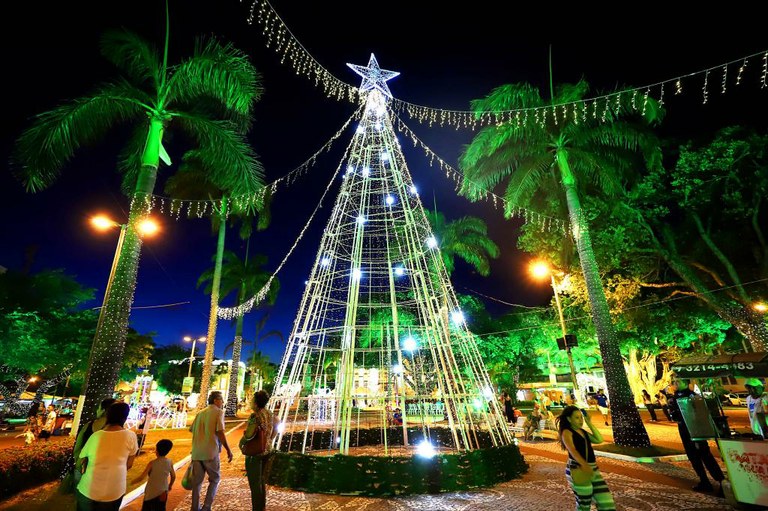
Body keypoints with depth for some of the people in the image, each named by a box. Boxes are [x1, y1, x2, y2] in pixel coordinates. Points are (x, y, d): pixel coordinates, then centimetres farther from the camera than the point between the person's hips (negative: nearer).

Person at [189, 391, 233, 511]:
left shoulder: (200, 412, 12)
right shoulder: (219, 412, -6)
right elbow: (220, 432, -14)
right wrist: (228, 450, -7)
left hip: (196, 452, 5)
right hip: (210, 451, -5)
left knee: (197, 481, 16)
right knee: (215, 479, 11)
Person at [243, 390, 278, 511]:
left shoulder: (255, 415, -22)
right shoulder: (270, 414, 3)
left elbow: (249, 433, -28)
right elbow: (275, 428, 17)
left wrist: (241, 441, -8)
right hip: (266, 451, 8)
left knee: (254, 482, 6)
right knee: (262, 481, 21)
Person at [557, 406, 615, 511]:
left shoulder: (583, 431, 17)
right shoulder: (567, 432, -9)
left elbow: (599, 439, 8)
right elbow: (572, 450, -23)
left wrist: (589, 423, 8)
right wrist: (584, 464, -37)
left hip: (593, 469, 8)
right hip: (578, 470, -8)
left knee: (607, 503, 7)